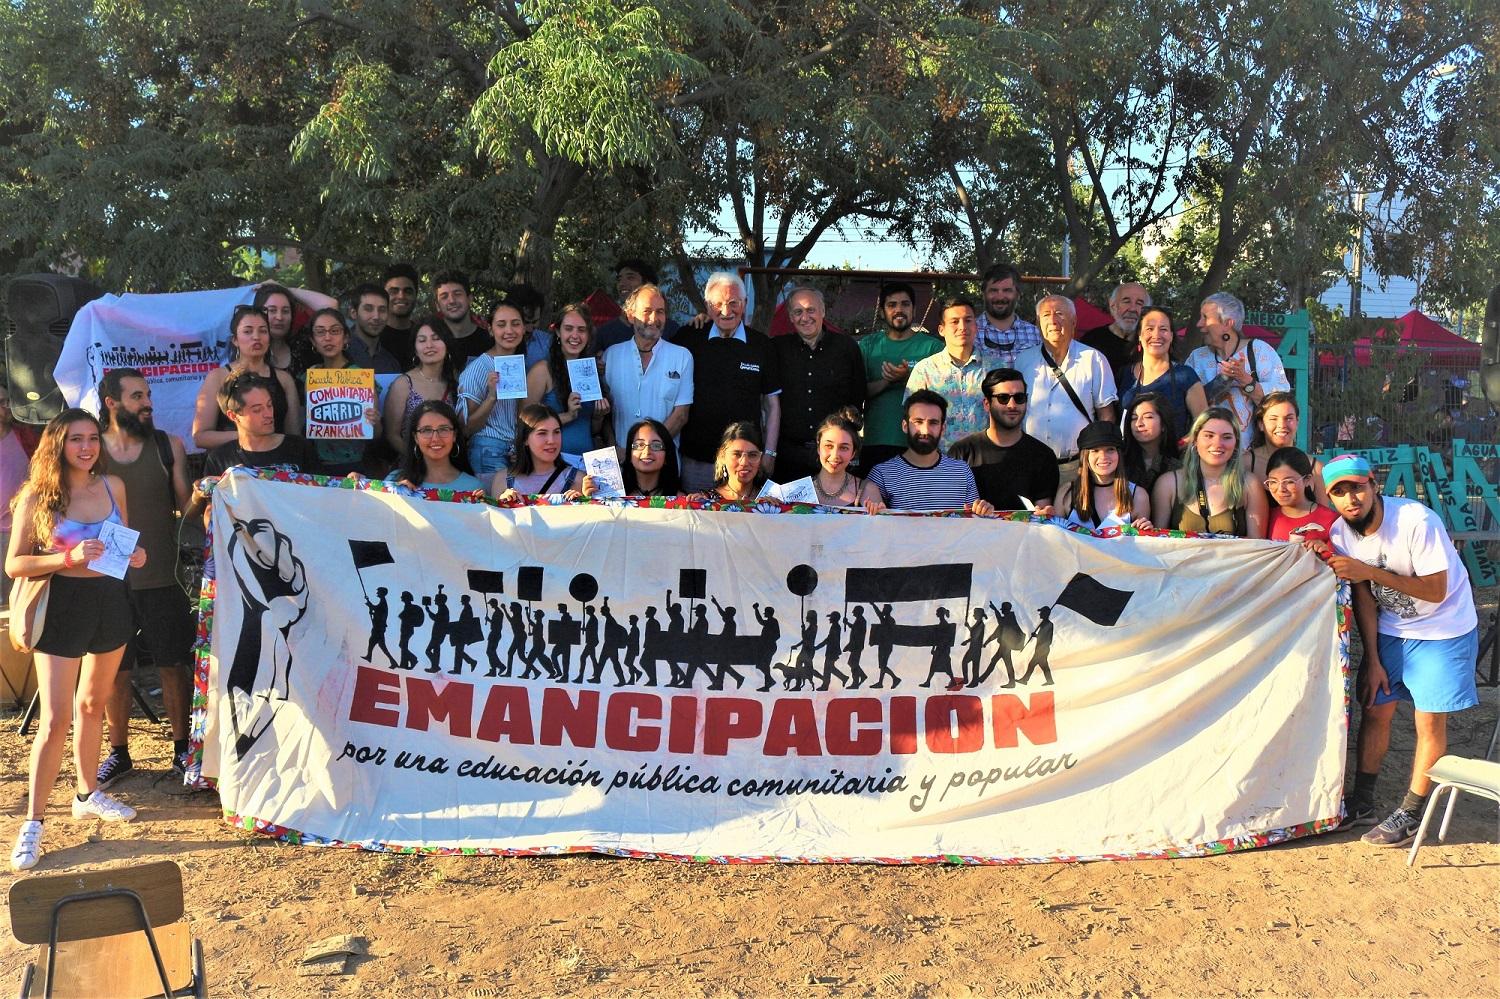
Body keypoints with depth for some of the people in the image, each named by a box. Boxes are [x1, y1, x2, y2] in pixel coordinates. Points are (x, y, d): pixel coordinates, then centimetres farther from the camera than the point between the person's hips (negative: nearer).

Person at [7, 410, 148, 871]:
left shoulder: (112, 486, 4)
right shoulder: (37, 496, -9)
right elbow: (14, 564, -10)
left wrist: (135, 555, -4)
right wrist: (69, 558, -24)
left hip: (110, 600, 5)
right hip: (63, 605, -5)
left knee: (93, 703, 18)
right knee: (56, 719, -8)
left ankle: (88, 794, 33)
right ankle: (33, 823, 1)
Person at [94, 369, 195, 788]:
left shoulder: (169, 446, 2)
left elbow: (185, 505, 3)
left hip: (162, 577, 0)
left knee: (173, 665, 5)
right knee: (114, 670, 8)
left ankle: (182, 748, 18)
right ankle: (118, 753, 22)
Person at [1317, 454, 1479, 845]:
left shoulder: (1417, 521, -28)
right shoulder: (1341, 532, -11)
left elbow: (1436, 591, -25)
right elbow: (1363, 597, -3)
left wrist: (1371, 571, -32)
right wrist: (1373, 660, -2)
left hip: (1444, 631, -5)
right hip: (1389, 630, 5)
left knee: (1430, 723, -2)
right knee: (1374, 710, 8)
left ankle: (1410, 816, 11)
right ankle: (1361, 804, 22)